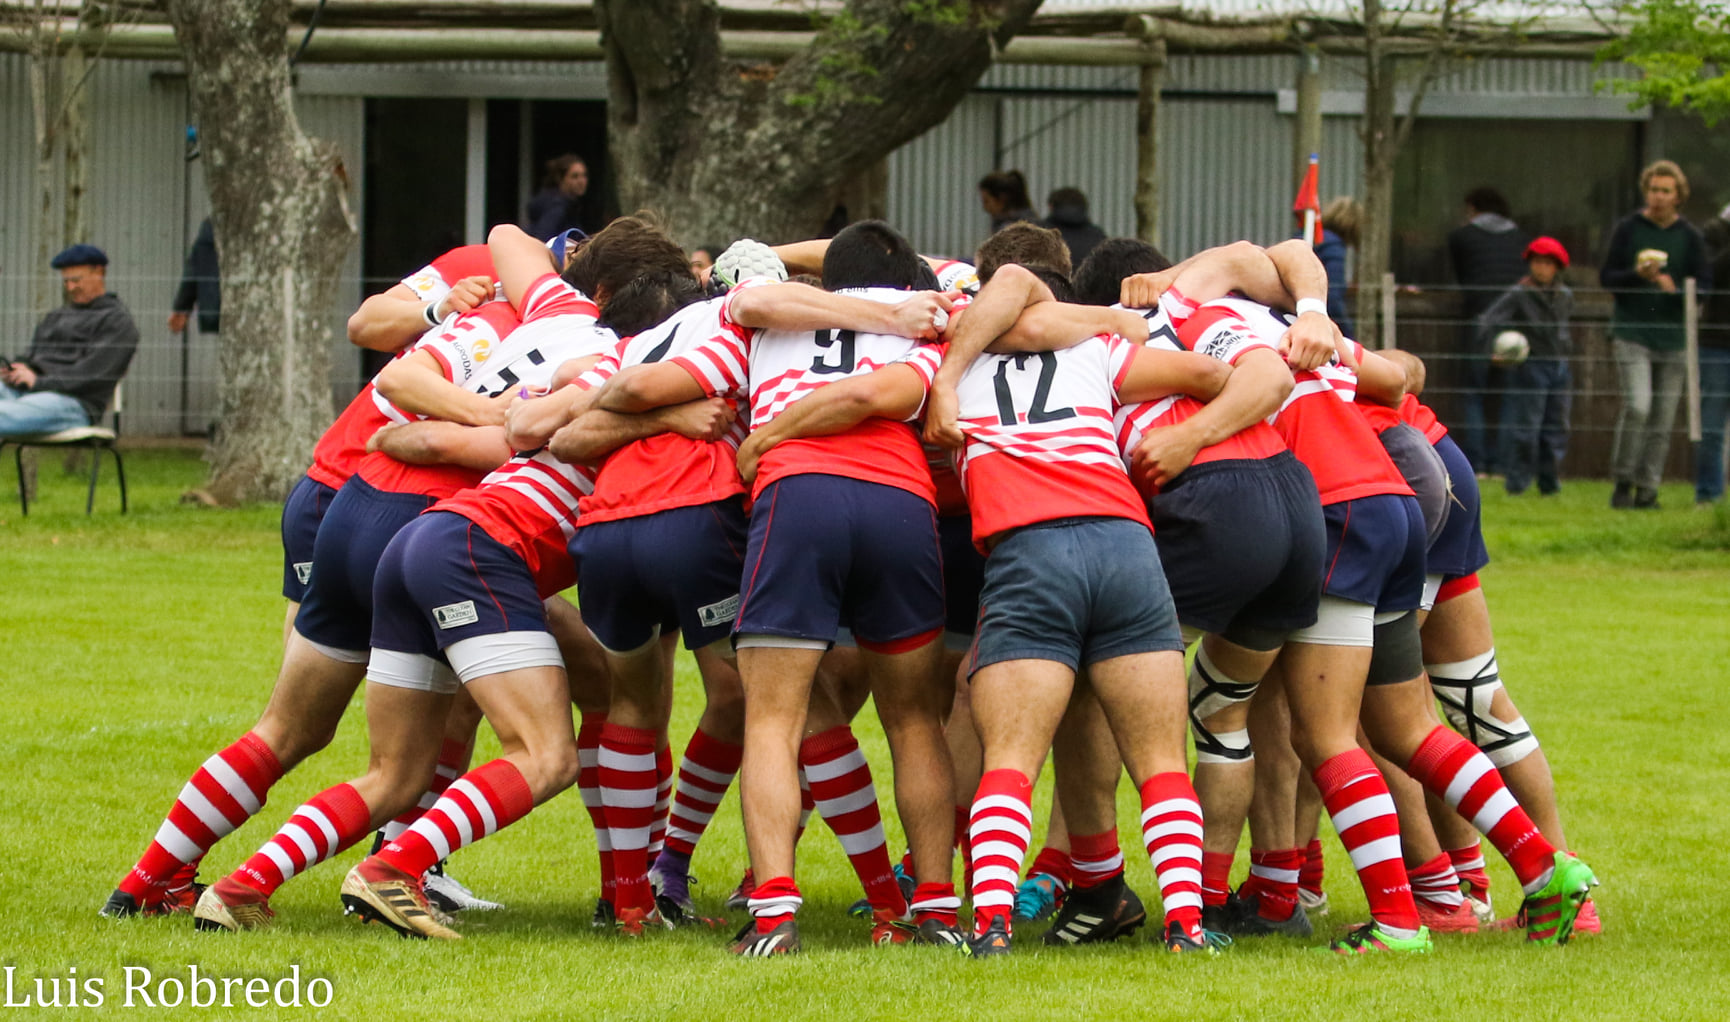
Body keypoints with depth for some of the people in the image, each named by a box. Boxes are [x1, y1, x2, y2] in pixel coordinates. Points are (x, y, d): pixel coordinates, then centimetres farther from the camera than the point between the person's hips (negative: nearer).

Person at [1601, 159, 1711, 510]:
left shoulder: (1690, 237, 6)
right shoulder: (1628, 229, 2)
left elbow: (1704, 285, 5)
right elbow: (1607, 276, 3)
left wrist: (1675, 288, -16)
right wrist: (1638, 275, -16)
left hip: (1673, 338, 2)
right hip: (1632, 333, -2)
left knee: (1662, 421, 2)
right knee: (1637, 406, -18)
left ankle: (1647, 490, 11)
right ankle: (1623, 481, -5)